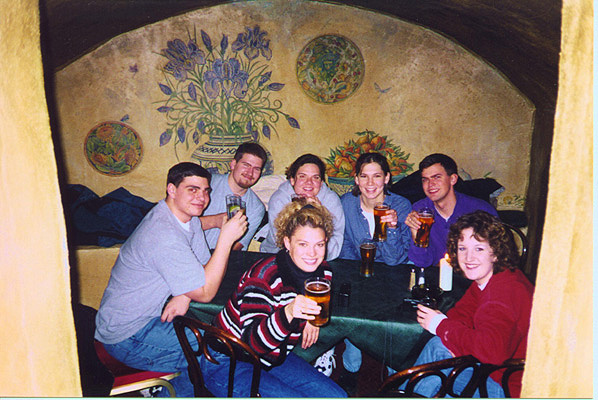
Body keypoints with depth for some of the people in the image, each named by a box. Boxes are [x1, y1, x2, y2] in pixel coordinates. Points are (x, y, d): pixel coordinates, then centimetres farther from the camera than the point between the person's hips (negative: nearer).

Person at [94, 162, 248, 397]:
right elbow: (205, 293, -26)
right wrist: (226, 238, -29)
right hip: (127, 337, -9)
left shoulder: (188, 217, 1)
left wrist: (184, 295, -14)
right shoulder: (163, 235, -29)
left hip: (153, 314, 9)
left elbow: (204, 265, 5)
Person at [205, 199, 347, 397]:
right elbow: (252, 342, -33)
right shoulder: (262, 276, -29)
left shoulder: (323, 273, -7)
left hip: (273, 357, 7)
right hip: (228, 364, -6)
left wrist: (312, 317, -4)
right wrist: (288, 313, -50)